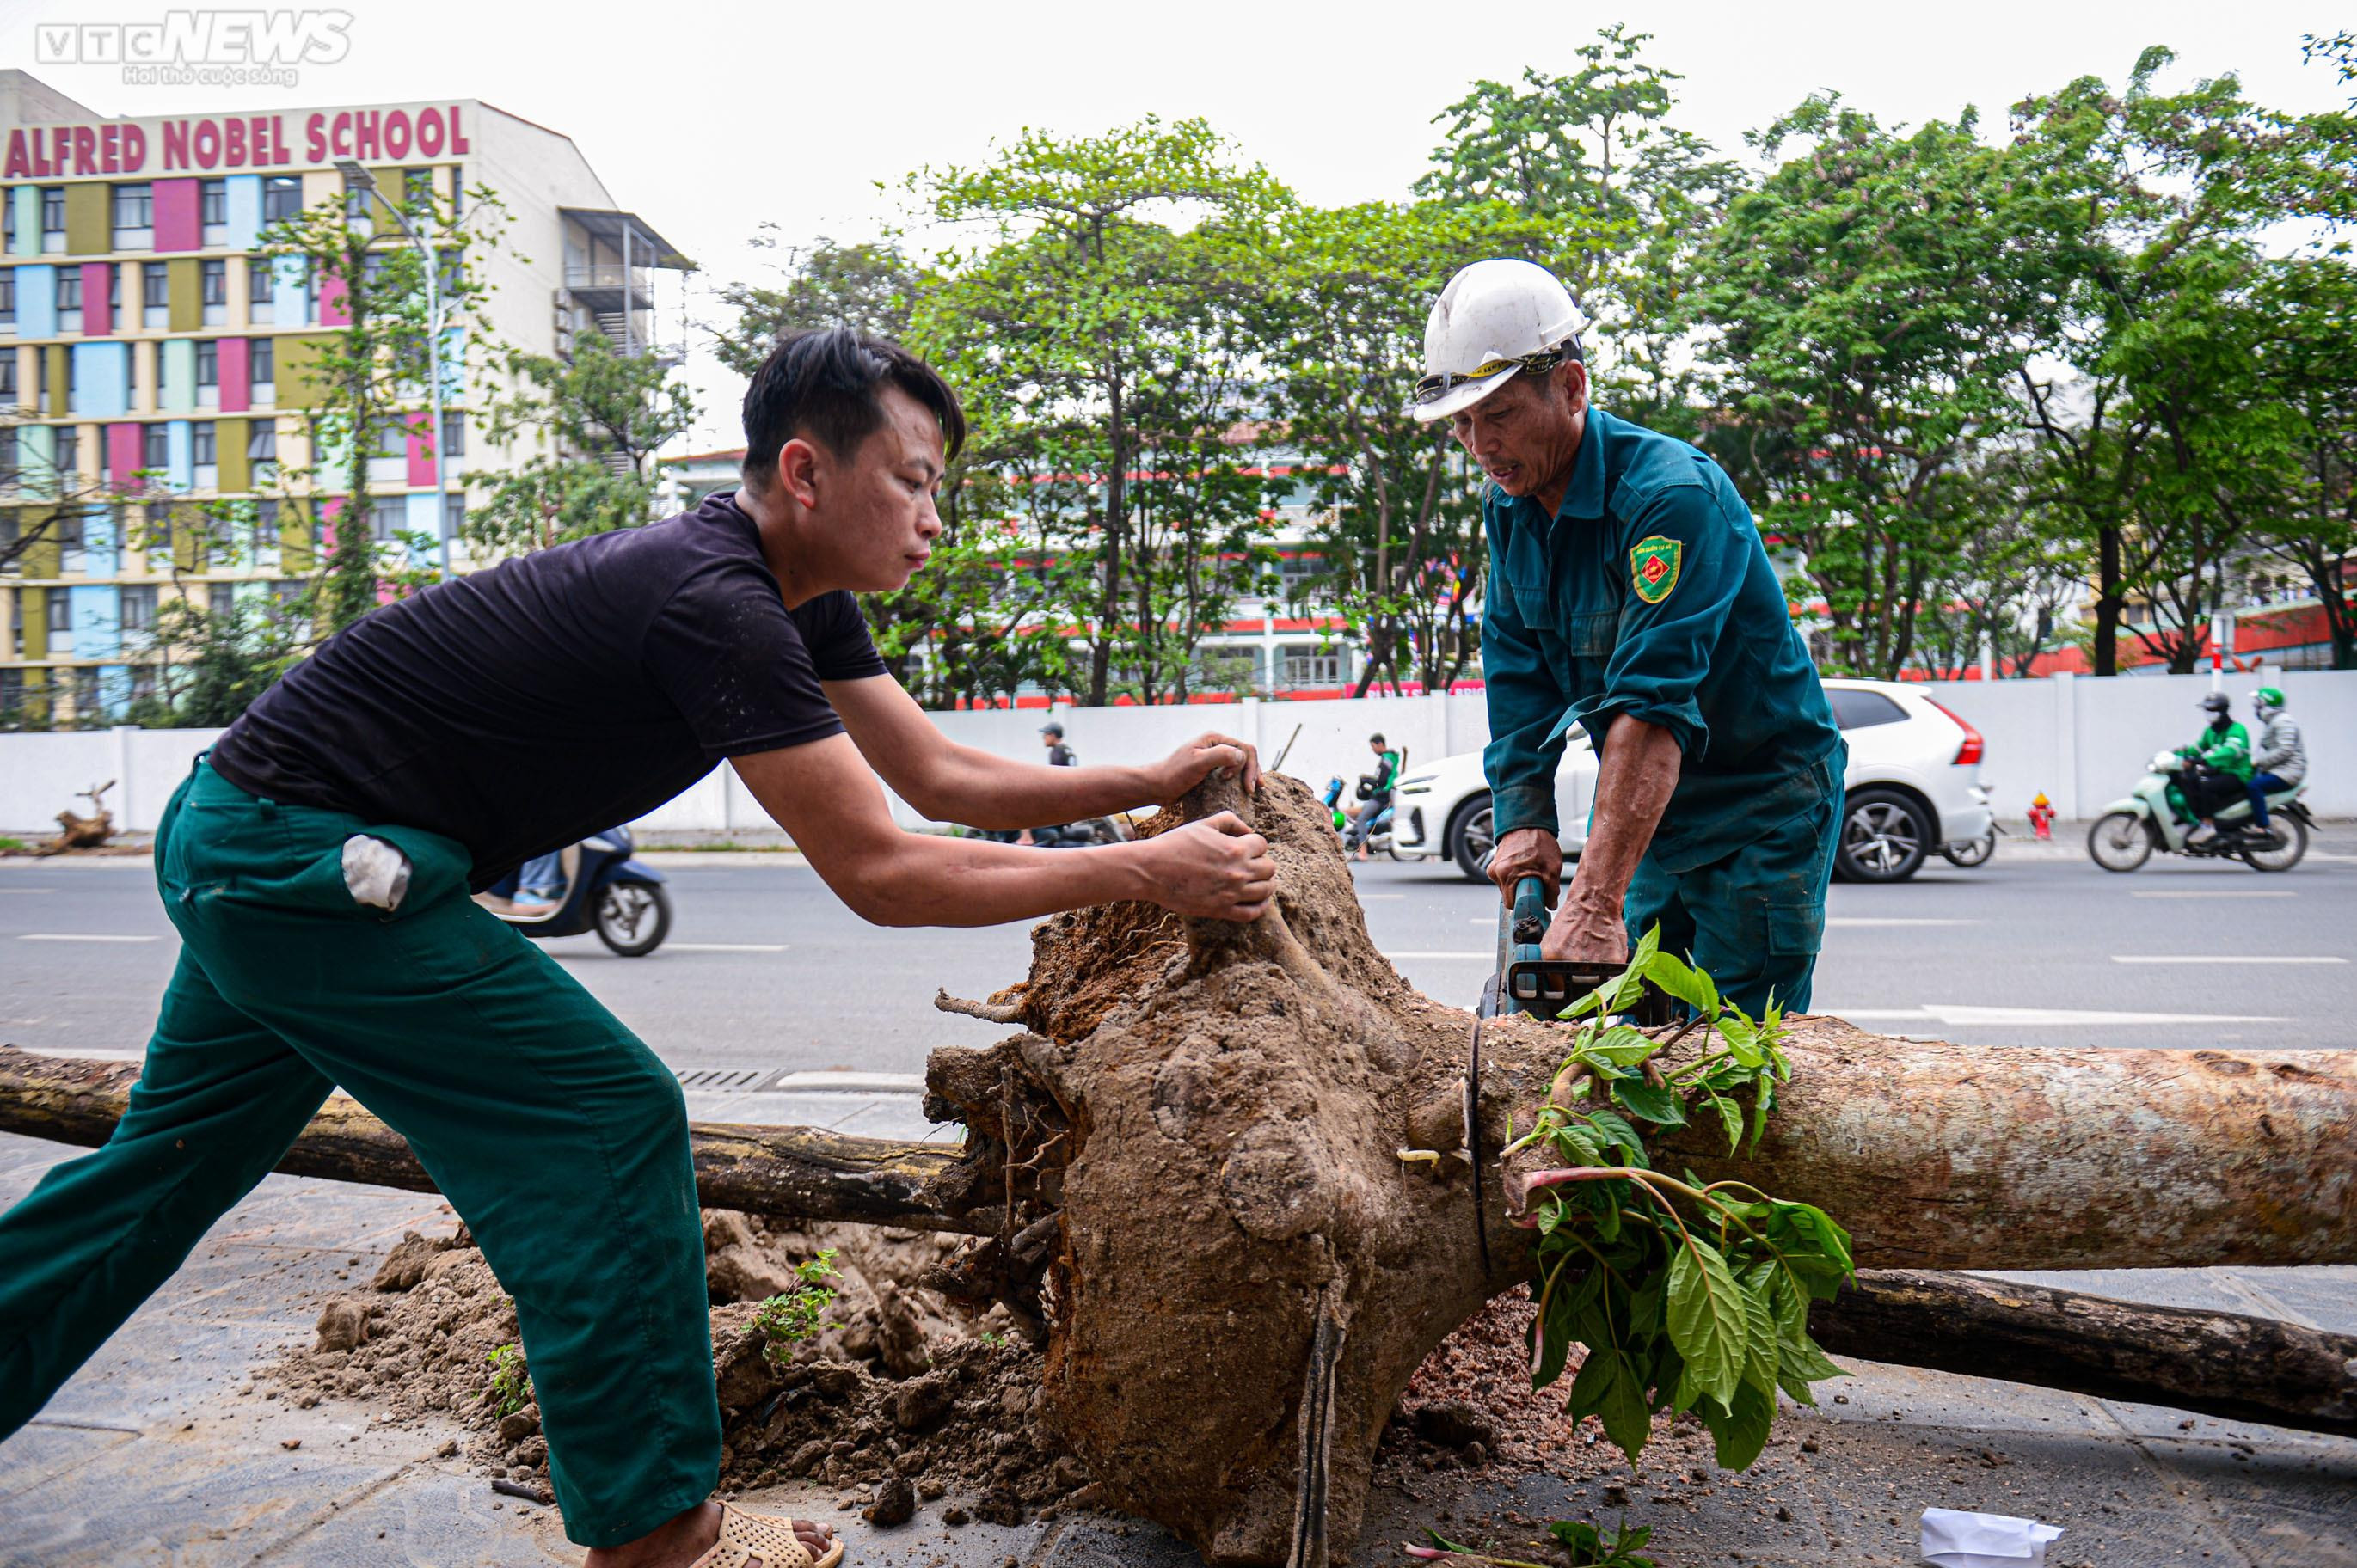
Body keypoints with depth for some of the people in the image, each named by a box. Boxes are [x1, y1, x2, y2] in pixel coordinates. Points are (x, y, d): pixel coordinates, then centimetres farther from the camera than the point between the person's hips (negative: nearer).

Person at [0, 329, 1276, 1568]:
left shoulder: (797, 598, 2)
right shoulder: (713, 606, -27)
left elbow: (942, 775, 5)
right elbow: (880, 873, -27)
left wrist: (1153, 782, 0)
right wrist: (1147, 874, -22)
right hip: (304, 859, -10)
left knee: (173, 1161, 24)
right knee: (607, 1123, -11)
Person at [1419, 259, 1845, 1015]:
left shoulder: (1673, 493, -26)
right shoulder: (1509, 506, 0)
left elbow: (1653, 706, -35)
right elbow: (1519, 683, 1)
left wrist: (1594, 904, -41)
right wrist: (1523, 823, -10)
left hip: (1762, 807, -7)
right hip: (1643, 804, 7)